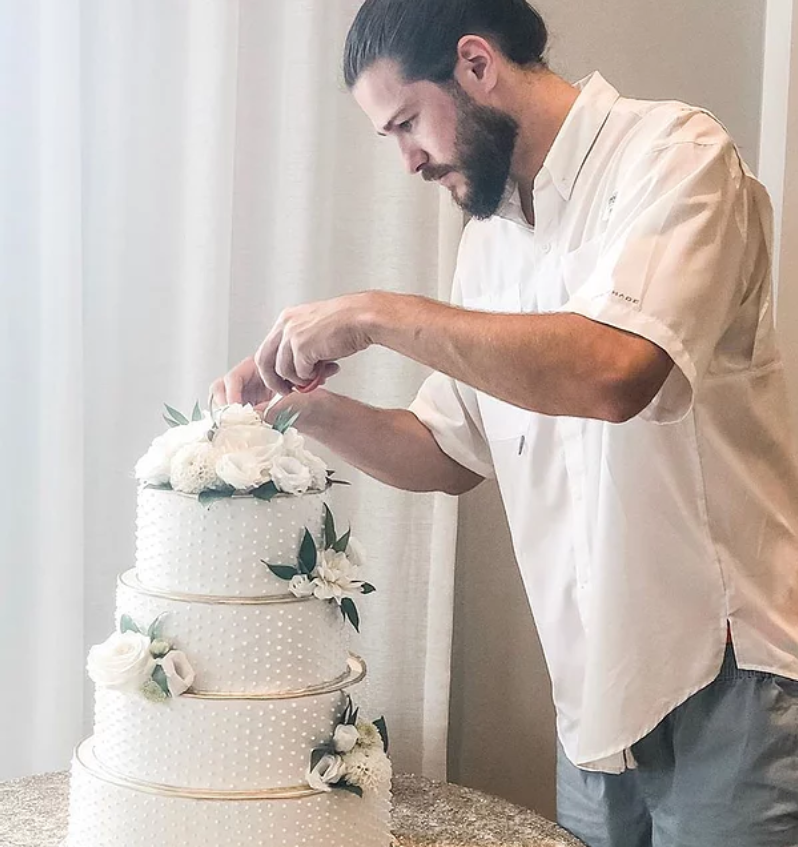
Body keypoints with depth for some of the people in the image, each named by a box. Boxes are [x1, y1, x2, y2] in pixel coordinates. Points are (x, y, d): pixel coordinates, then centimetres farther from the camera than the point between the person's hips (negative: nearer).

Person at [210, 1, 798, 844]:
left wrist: (375, 315, -22)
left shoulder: (673, 153, -12)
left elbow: (614, 369, -30)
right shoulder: (490, 236, 11)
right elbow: (450, 455, 15)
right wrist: (314, 408, -2)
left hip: (726, 687, -6)